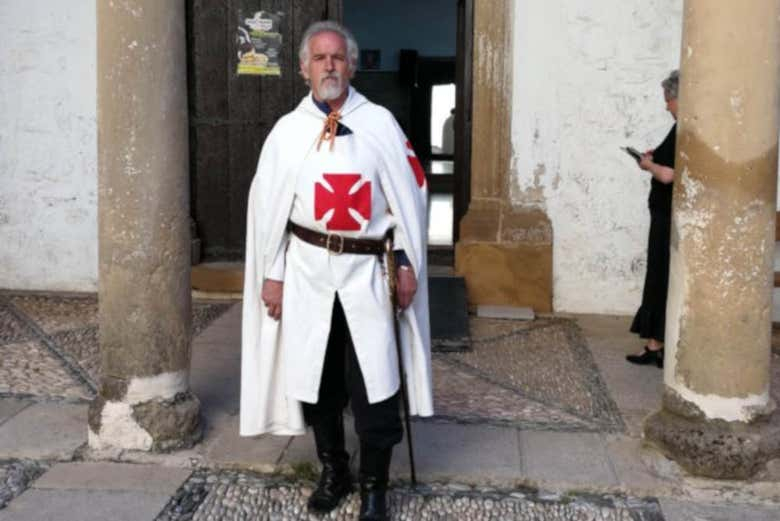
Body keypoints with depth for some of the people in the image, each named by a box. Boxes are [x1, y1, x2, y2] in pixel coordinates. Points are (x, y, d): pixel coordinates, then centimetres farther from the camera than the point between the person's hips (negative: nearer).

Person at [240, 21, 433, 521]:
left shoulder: (379, 123, 0)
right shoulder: (288, 129, 3)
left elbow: (409, 190, 1)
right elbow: (267, 206, 4)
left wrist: (407, 261, -3)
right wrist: (271, 273, 1)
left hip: (366, 270, -2)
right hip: (307, 269, 2)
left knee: (371, 383, -2)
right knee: (315, 378, 11)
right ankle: (333, 472, 31)